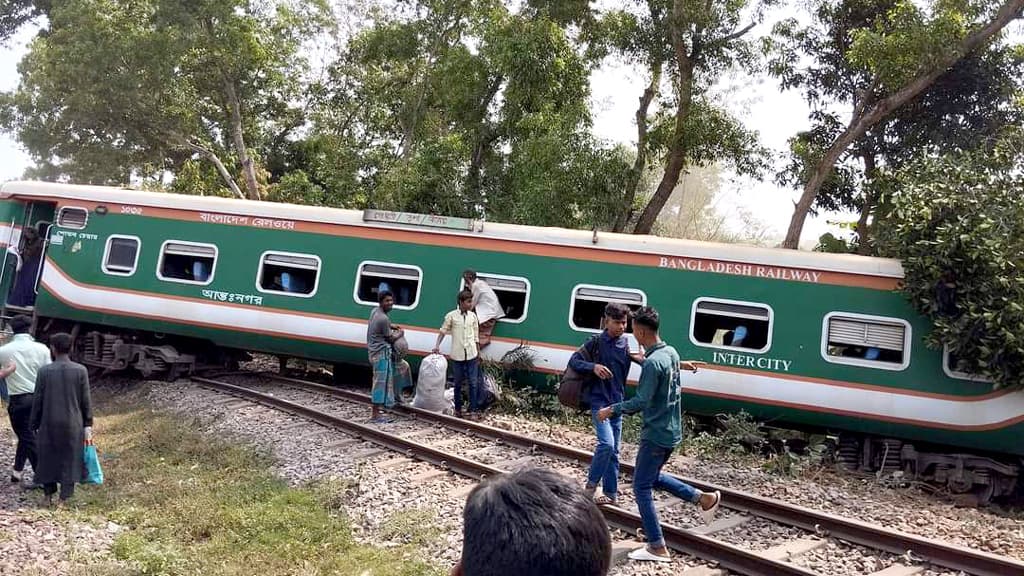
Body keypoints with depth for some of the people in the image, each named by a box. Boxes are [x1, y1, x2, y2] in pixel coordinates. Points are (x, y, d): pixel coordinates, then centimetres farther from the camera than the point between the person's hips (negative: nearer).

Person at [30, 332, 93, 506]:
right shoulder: (81, 370, -7)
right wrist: (88, 425, 5)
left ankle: (48, 496, 22)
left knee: (48, 459, 15)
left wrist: (35, 424, 9)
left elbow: (38, 400, -2)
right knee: (69, 460, 7)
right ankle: (64, 499, 7)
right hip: (73, 424, 0)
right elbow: (86, 401, -4)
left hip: (49, 423, 1)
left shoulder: (44, 371, -7)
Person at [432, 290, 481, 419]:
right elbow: (443, 331, 3)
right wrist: (437, 346, -7)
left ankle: (473, 410, 6)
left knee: (473, 383, 0)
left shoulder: (472, 316, 4)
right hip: (457, 355, -2)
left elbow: (476, 335, 10)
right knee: (458, 383, 10)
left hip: (471, 355, 2)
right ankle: (458, 409, 22)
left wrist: (478, 353, 12)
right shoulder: (451, 316, -5)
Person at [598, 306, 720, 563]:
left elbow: (641, 402, -25)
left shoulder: (652, 363, -23)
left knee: (642, 487, 0)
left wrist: (612, 410, -15)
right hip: (672, 431, 9)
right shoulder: (671, 353, 4)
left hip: (656, 434, -9)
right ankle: (704, 498, 22)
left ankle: (657, 548, 4)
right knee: (654, 477, 25)